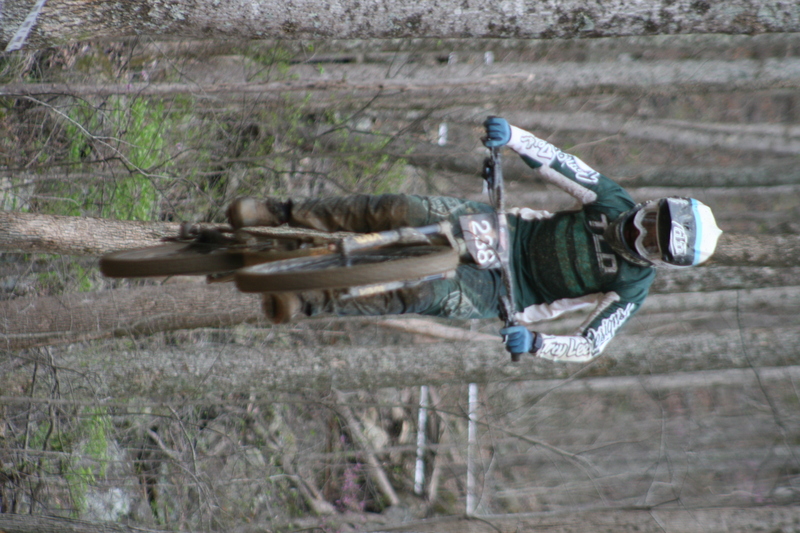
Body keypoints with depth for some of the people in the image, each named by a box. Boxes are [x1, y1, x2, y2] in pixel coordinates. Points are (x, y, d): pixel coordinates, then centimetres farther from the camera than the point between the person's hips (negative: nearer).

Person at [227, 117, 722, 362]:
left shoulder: (632, 289, -13)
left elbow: (591, 345, -15)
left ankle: (309, 302, -18)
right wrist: (511, 135, -24)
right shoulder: (621, 208, -4)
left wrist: (536, 342, -34)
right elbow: (557, 162, -6)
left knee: (429, 292, -31)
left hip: (497, 292, -4)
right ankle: (284, 214, -6)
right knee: (399, 211, -18)